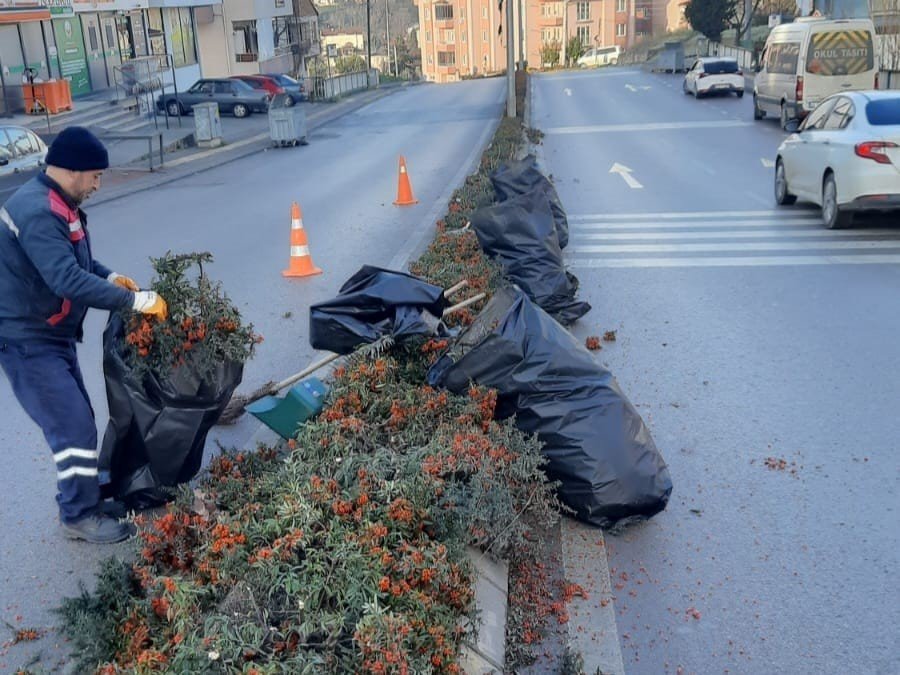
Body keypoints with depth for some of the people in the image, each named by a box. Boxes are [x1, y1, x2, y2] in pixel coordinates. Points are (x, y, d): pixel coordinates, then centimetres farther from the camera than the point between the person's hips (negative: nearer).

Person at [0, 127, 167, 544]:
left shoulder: (56, 204, 7)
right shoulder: (37, 212, -27)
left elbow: (73, 259, 22)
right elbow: (69, 280, -36)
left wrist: (110, 277, 5)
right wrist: (134, 300, -30)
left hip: (52, 335, 10)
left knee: (75, 419, 19)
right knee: (74, 426, -5)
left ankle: (79, 490, 36)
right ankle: (81, 516, 9)